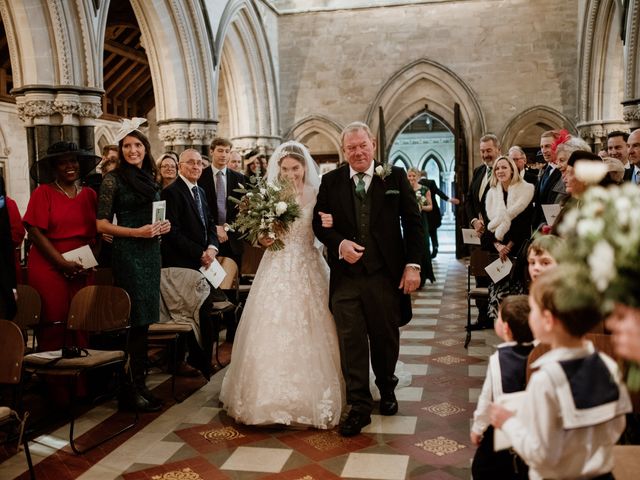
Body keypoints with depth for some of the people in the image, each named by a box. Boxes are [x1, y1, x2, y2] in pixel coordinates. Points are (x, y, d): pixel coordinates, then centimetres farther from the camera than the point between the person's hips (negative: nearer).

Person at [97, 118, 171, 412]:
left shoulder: (150, 178, 13)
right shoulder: (114, 179, -5)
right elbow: (101, 224, -8)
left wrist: (163, 226, 3)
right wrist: (137, 232, -17)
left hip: (152, 252, 7)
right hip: (127, 253, -7)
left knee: (144, 321, 9)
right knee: (132, 321, -6)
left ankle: (139, 384, 18)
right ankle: (130, 391, 2)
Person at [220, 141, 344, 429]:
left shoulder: (316, 196, 2)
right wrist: (262, 240, -12)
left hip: (307, 269, -1)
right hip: (276, 269, 1)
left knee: (308, 334, 1)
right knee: (272, 332, 0)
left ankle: (310, 395, 15)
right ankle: (272, 395, 11)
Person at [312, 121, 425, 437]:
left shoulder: (395, 177, 2)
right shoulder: (331, 181, 5)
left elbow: (412, 221, 1)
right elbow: (319, 222, 6)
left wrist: (413, 265, -5)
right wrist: (339, 243, -14)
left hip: (386, 274, 0)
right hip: (346, 273, 0)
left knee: (386, 337, 14)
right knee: (351, 341, 1)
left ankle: (387, 389, 39)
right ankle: (359, 407, 12)